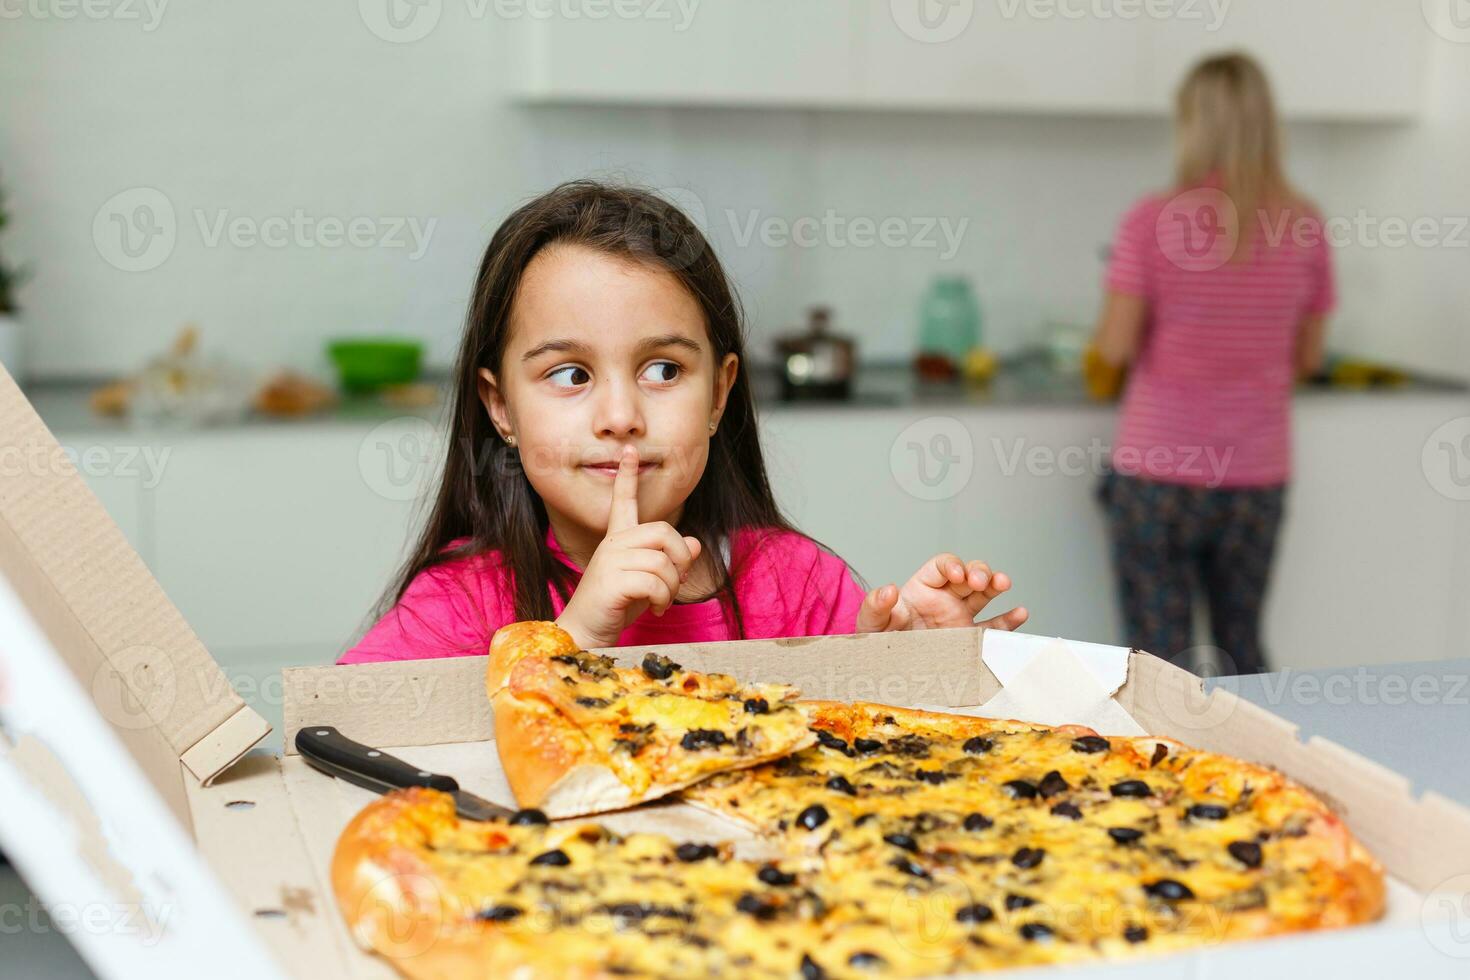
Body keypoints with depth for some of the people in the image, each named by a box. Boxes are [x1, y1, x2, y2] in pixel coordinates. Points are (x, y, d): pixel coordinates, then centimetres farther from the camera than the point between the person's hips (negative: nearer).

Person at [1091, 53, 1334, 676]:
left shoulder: (1152, 222, -10)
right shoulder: (1304, 227, 0)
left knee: (1162, 661, 5)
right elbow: (1308, 358, 7)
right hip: (1257, 473, 4)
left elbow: (1115, 348, -10)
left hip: (1158, 469, -3)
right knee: (1242, 653, 17)